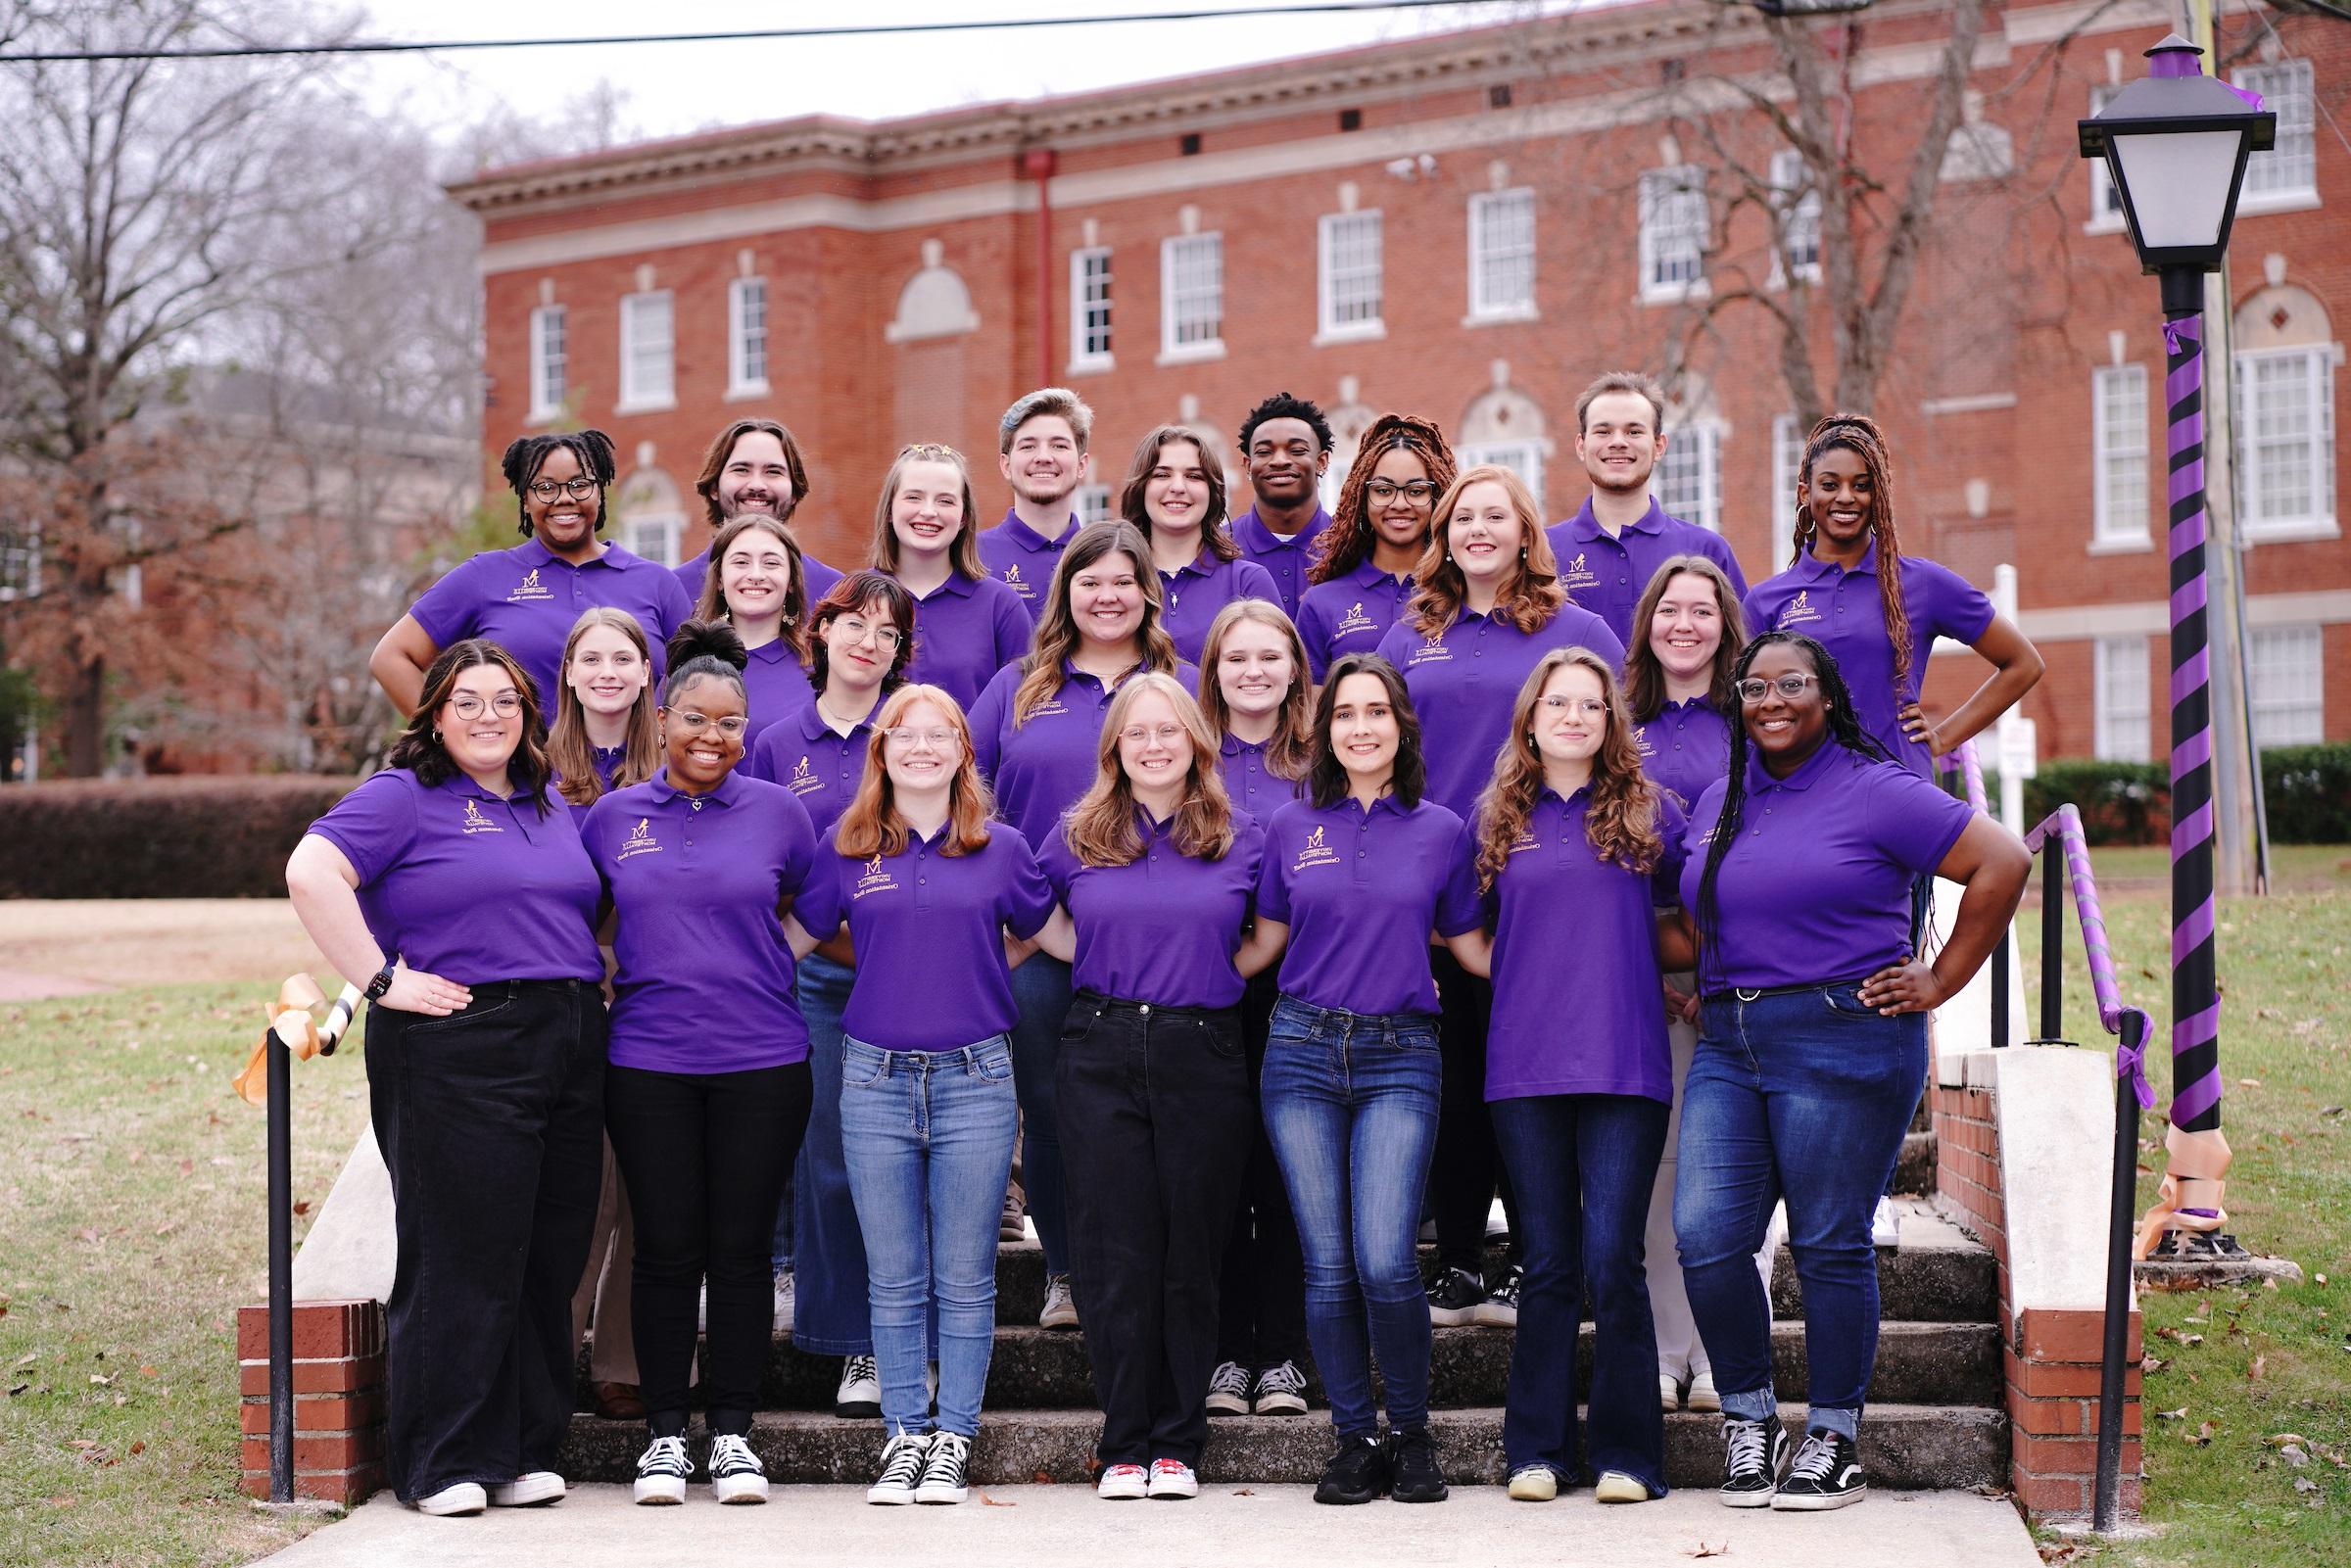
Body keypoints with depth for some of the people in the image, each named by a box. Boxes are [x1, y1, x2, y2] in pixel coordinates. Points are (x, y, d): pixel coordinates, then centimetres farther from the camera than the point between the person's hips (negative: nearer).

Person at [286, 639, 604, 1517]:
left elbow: (588, 913, 31)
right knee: (462, 1258, -4)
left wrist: (601, 985, 12)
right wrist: (383, 981, -18)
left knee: (550, 1262, 8)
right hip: (456, 1056, -7)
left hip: (569, 1049, 7)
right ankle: (442, 1464, 5)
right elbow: (311, 873, -17)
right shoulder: (403, 798, -2)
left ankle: (525, 1452, 17)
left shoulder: (551, 809, 19)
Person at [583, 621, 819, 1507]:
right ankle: (664, 1433, 14)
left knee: (742, 1250, 4)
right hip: (648, 1064, 0)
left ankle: (732, 1432, 13)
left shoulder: (778, 813, 4)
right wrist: (601, 981, 6)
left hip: (762, 1064, 0)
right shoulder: (612, 818, 6)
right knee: (666, 1250, 4)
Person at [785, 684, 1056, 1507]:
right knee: (894, 1278, 6)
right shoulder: (848, 849, 6)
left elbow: (1053, 935, 16)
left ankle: (953, 1439, 11)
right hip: (875, 1077, 1)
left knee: (965, 1278, 3)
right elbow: (796, 936, 16)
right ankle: (904, 1436, 14)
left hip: (975, 1078, -1)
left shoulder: (1000, 850, 5)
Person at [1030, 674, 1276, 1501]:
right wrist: (1119, 969, 7)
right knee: (1117, 1254, -1)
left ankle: (1178, 1444, 11)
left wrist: (1212, 976, 2)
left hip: (1203, 1056, 0)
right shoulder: (1078, 839, 8)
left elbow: (1272, 939, 14)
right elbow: (1046, 930, 19)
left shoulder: (1242, 840, 6)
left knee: (1191, 1254, 3)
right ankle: (1123, 1444, 7)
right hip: (1102, 1055, 0)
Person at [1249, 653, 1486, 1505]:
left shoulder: (1440, 830, 7)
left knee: (1385, 1263, -13)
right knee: (1328, 1266, 0)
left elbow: (1474, 948, 13)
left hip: (1399, 1059, -1)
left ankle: (1412, 1435, 7)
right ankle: (1354, 1442, 14)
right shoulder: (1292, 827, 8)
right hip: (1302, 1052, 1)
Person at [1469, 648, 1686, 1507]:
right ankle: (1537, 1451, 10)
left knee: (1613, 1258, -7)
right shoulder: (1499, 819, 11)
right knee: (1547, 1264, 4)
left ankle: (1626, 1456, 1)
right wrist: (1542, 972, 9)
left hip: (1625, 1065, -1)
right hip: (1524, 1065, 1)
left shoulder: (1649, 813, 9)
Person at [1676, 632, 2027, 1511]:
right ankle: (1748, 1418, 13)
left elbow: (2002, 863, -5)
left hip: (1842, 1043, -5)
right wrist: (1702, 991, 14)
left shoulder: (1875, 792, -3)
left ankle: (1834, 1441, 12)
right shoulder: (1717, 802, 16)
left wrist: (1939, 984, -5)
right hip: (1728, 1049, 6)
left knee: (1830, 1245, -1)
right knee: (1706, 1239, -4)